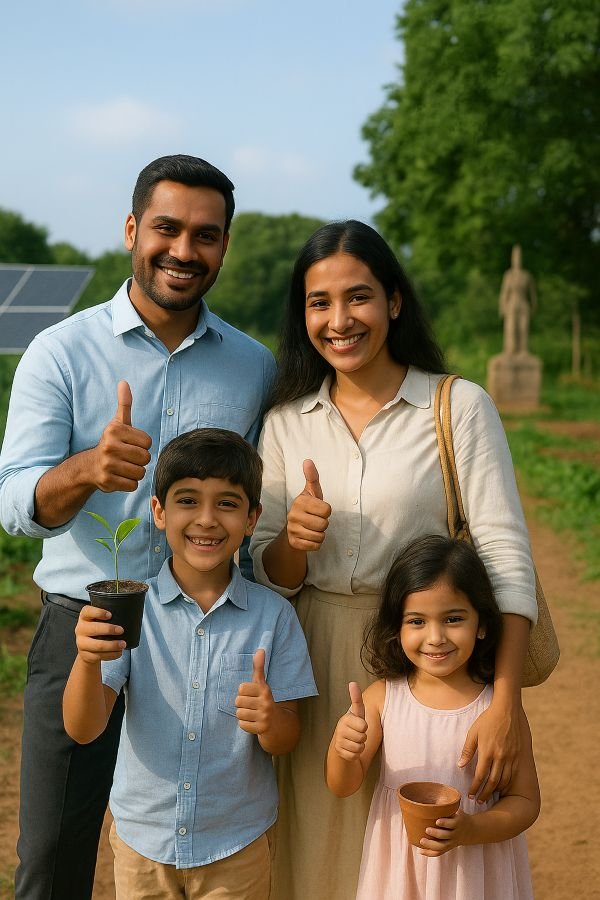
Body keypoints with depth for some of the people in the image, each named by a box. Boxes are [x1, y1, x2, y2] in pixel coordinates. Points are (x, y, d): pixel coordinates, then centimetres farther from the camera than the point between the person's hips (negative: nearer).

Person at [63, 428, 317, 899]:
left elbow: (287, 739, -5)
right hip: (142, 838, 0)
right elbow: (83, 729, -14)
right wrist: (87, 660, -33)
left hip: (237, 846, 0)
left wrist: (270, 721, -28)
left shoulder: (274, 616, -11)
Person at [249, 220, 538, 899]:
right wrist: (293, 539, -19)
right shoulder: (286, 422, 4)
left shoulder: (460, 407, -7)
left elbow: (505, 556, -13)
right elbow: (269, 576, 4)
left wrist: (505, 703, -22)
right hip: (316, 666, 3)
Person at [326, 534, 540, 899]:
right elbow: (343, 785, -5)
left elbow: (524, 800, -7)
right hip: (397, 866, 1)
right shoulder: (383, 696, -11)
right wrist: (342, 749, -25)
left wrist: (472, 829, -24)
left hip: (475, 870, -1)